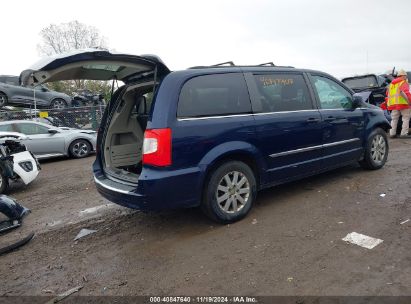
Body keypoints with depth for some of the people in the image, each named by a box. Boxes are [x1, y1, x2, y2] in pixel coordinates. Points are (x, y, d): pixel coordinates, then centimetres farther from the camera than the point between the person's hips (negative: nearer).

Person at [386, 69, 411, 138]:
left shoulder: (391, 83, 17)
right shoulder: (404, 82, -4)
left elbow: (387, 93, 19)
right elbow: (403, 92, -21)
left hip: (393, 103, 6)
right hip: (403, 103, -6)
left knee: (394, 119, 10)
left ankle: (392, 134, 6)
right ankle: (404, 134, -5)